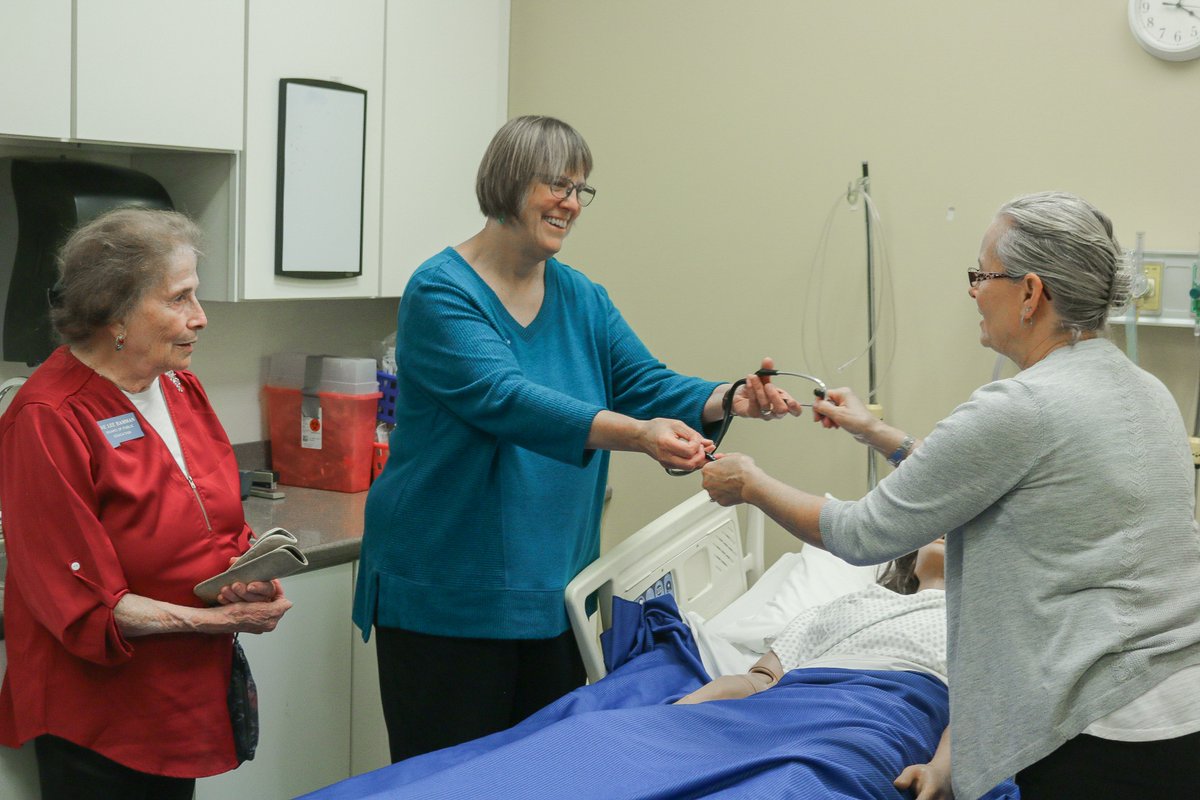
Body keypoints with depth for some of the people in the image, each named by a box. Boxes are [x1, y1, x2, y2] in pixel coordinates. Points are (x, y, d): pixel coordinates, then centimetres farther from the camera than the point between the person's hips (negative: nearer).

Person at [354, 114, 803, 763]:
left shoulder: (582, 300, 10)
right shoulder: (441, 292, -12)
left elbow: (645, 382, 2)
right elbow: (505, 399, -26)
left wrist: (727, 401, -19)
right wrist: (636, 433, -39)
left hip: (552, 592, 7)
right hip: (448, 593, -6)